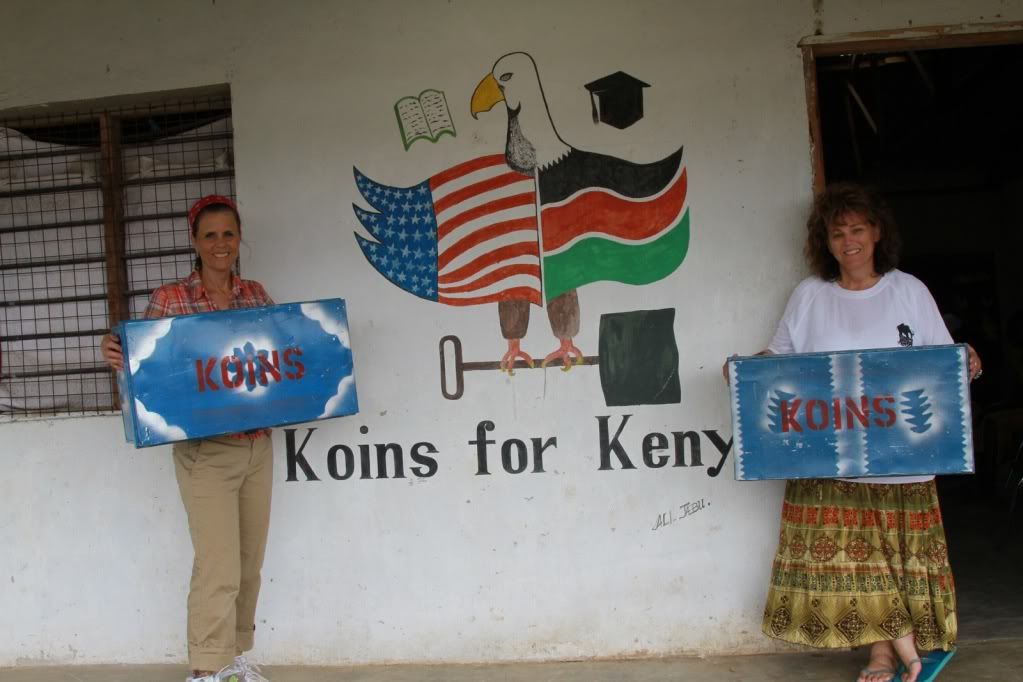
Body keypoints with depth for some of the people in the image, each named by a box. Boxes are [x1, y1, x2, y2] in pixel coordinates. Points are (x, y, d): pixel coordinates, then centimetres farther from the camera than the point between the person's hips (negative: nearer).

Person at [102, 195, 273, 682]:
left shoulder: (256, 294, 8)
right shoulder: (169, 299, -5)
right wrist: (115, 356, -23)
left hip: (259, 447, 5)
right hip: (206, 453, -5)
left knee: (249, 564, 13)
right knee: (218, 569, -8)